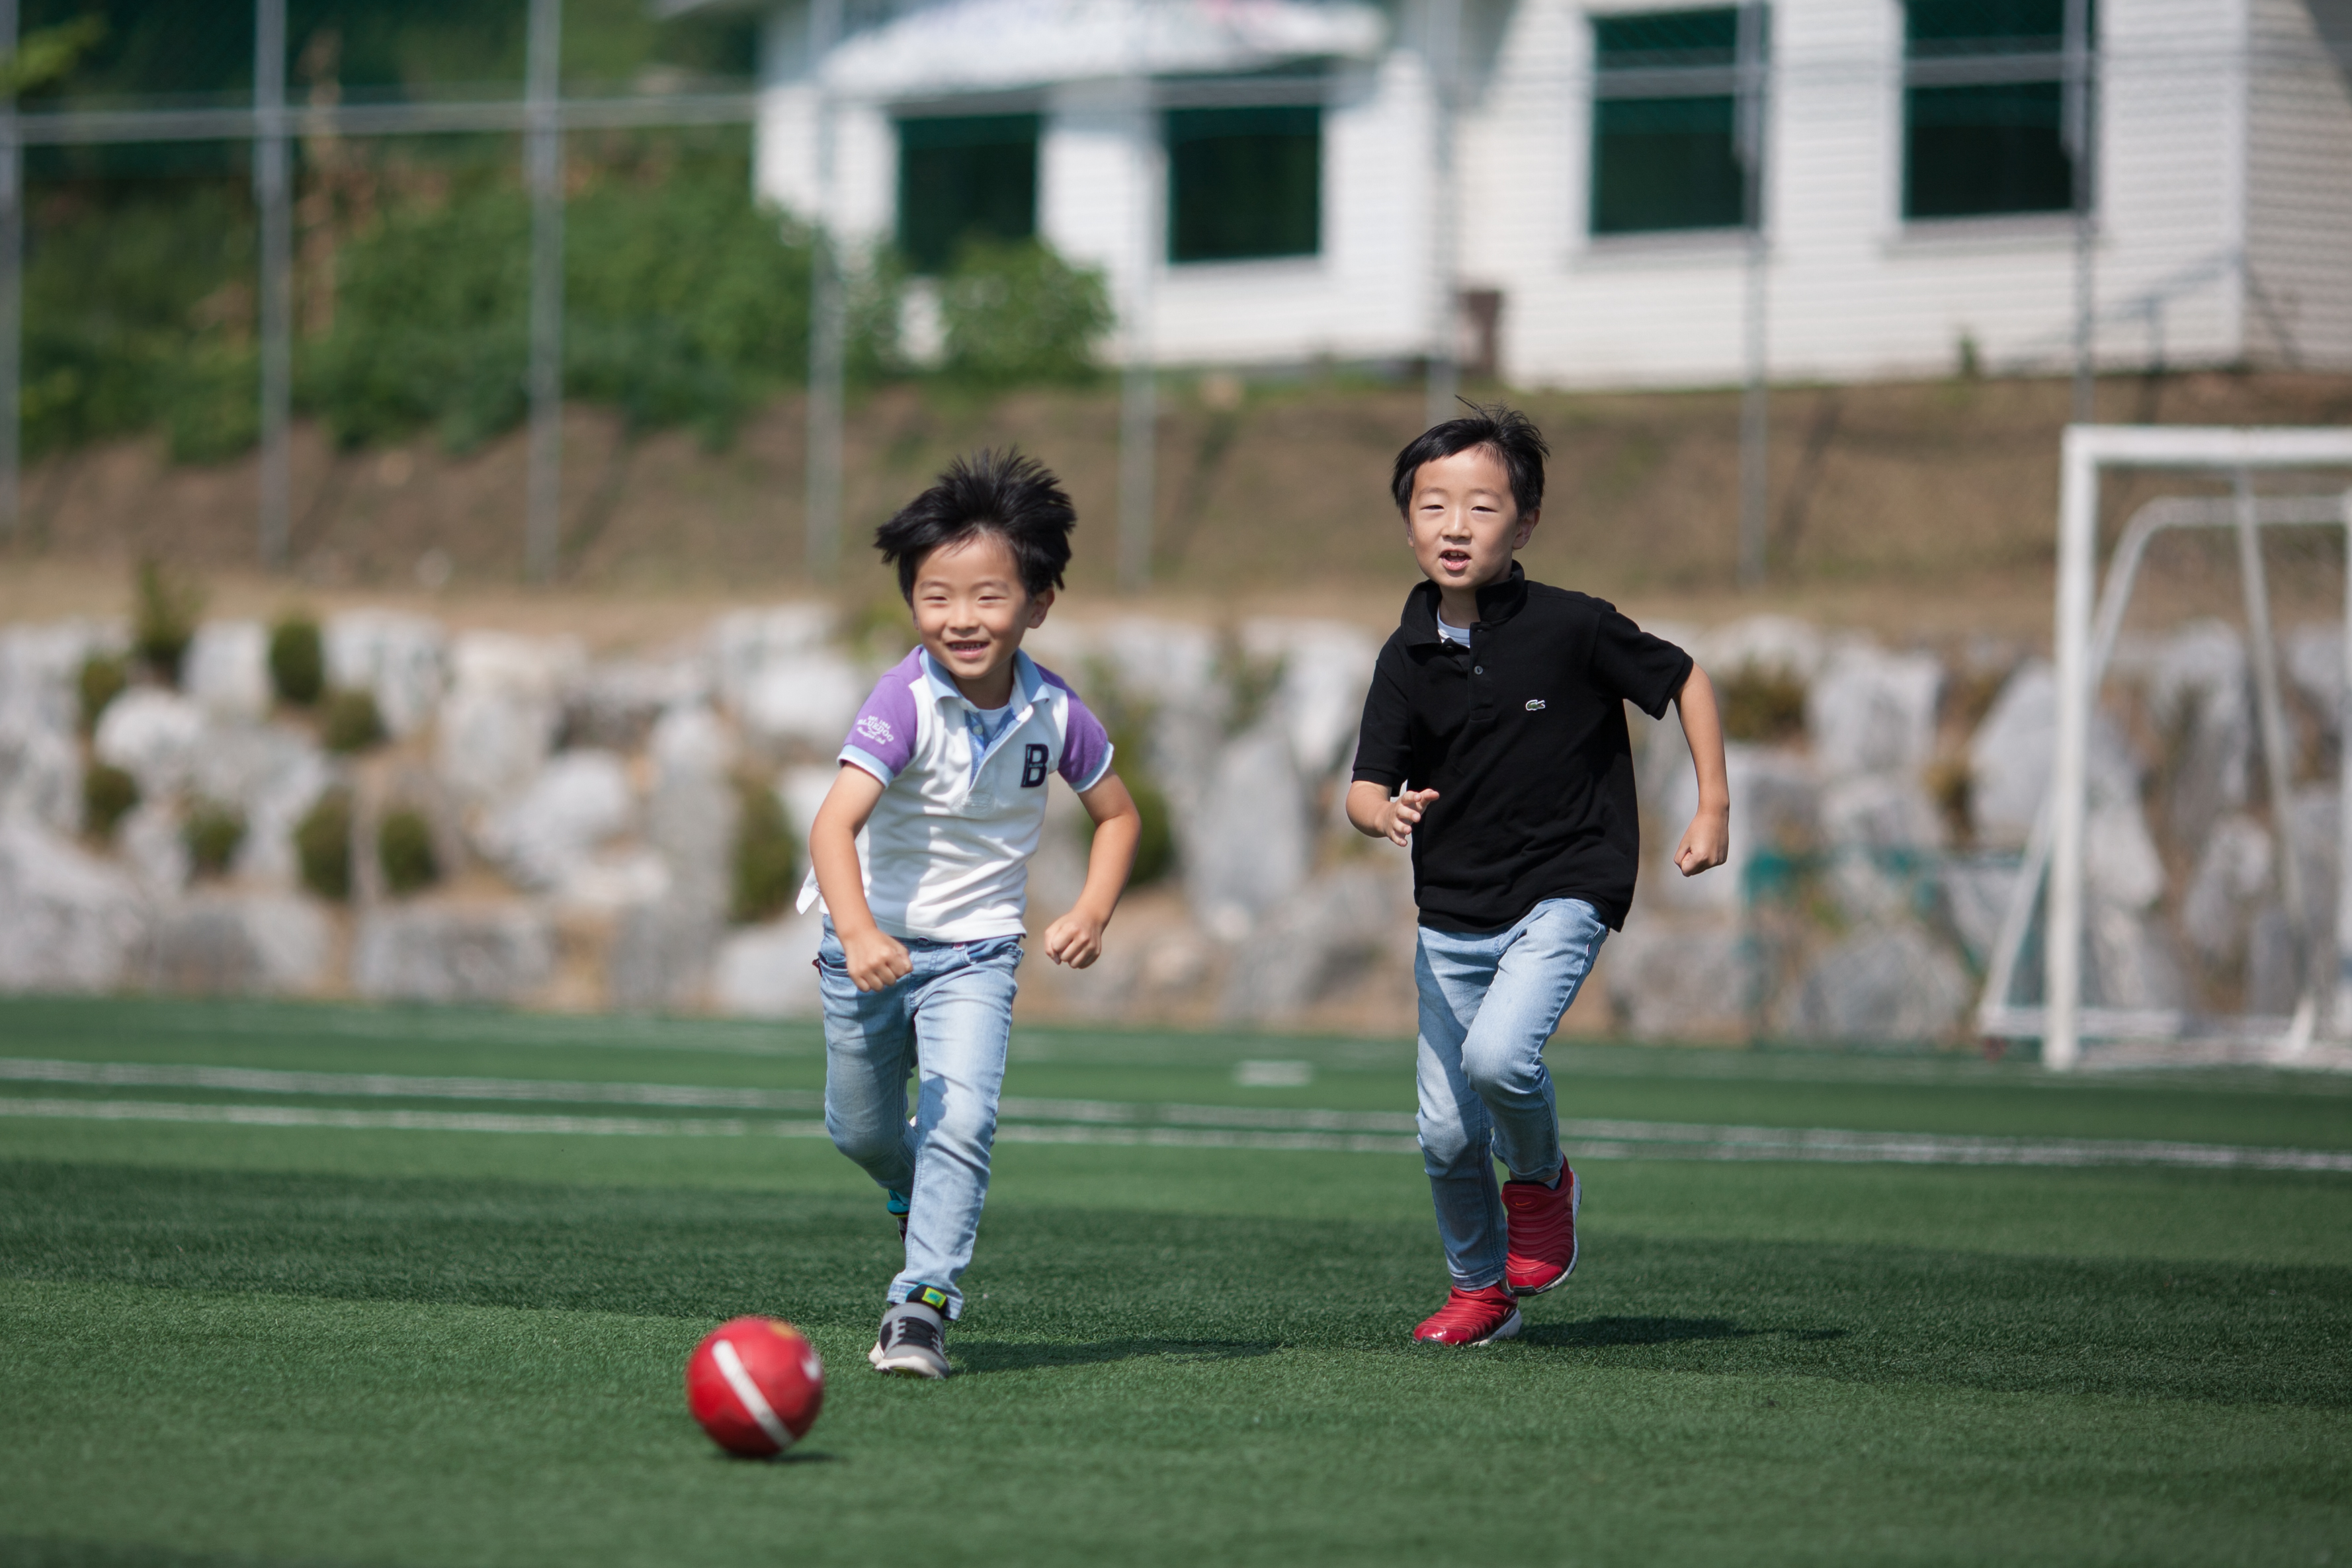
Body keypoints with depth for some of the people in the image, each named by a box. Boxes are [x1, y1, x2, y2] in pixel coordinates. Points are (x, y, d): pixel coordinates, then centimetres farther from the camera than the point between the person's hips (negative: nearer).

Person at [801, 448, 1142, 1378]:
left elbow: (1116, 814, 7)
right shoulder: (904, 702, -25)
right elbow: (836, 821, -38)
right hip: (873, 937, -1)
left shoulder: (1054, 715, -13)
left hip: (976, 950, 1)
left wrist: (1092, 912, -10)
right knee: (861, 1130, 16)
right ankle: (918, 1198, 49)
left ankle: (923, 1301, -13)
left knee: (961, 1122, -19)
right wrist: (858, 933, -54)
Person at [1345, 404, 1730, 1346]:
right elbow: (1366, 787, -5)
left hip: (1561, 893, -4)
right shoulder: (1409, 658, -2)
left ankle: (1542, 1182, 4)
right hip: (1451, 911, 4)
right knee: (1446, 1136, 5)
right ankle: (1481, 1290, 30)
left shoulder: (1571, 627, -12)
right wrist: (1384, 813, -29)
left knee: (1497, 1055, -28)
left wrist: (1714, 806, -1)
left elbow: (1684, 680, 2)